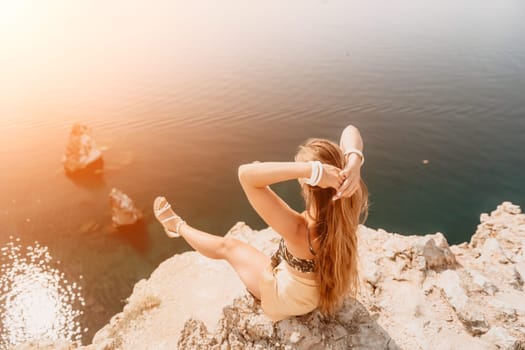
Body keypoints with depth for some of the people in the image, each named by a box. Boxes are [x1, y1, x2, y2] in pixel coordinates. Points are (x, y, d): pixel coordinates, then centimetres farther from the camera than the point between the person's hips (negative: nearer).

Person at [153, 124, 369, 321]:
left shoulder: (300, 231, -45)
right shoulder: (348, 208, -29)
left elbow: (246, 173, -51)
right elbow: (350, 132, -24)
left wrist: (314, 170, -58)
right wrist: (354, 165, -43)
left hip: (291, 299, -4)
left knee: (227, 246, 15)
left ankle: (177, 226, 42)